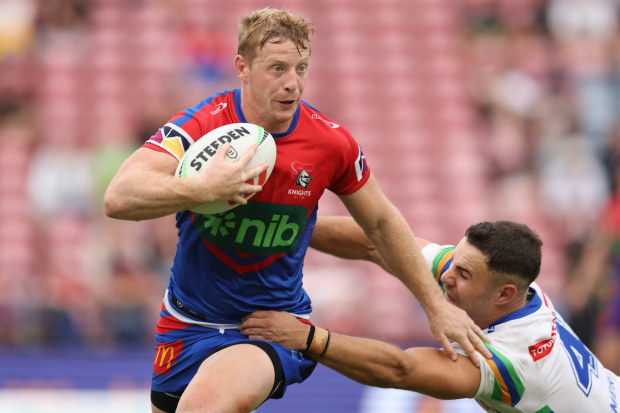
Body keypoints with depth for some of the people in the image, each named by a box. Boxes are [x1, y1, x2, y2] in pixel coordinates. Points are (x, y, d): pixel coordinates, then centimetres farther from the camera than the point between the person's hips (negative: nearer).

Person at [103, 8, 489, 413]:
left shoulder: (331, 142, -10)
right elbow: (119, 198, -30)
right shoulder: (202, 125, -17)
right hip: (190, 320, 2)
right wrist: (204, 188, -45)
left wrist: (436, 305, 11)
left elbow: (382, 221, 8)